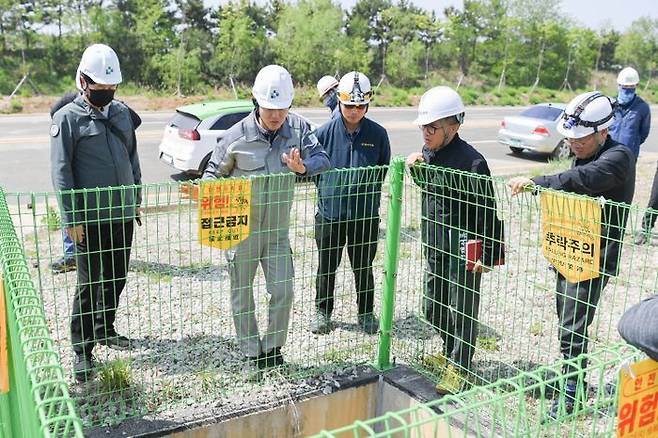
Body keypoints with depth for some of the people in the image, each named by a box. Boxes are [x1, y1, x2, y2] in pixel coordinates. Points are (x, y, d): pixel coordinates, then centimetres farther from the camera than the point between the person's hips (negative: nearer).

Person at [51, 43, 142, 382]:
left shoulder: (121, 112, 10)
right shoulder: (68, 117, -8)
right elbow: (61, 171, -9)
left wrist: (137, 200, 16)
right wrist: (71, 218, -13)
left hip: (123, 214, 6)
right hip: (90, 218, -6)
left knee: (116, 278, 15)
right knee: (89, 284, -1)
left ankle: (104, 329, 34)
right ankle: (82, 350, 9)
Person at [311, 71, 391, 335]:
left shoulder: (377, 134, -3)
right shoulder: (325, 132, -5)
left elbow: (384, 170, 9)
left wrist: (368, 194, 2)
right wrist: (326, 191, 1)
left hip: (366, 214, 0)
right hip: (330, 212, 0)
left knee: (363, 267, 13)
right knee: (327, 266, 12)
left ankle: (366, 313, 31)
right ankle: (322, 311, 30)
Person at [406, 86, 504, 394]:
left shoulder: (470, 161, -20)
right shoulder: (428, 152, 3)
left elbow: (487, 212, -17)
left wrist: (488, 254, -18)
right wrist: (415, 168, 2)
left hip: (462, 249, -8)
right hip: (434, 245, 9)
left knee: (461, 310, 5)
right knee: (433, 308, 20)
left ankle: (458, 368, 21)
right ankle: (451, 354, 41)